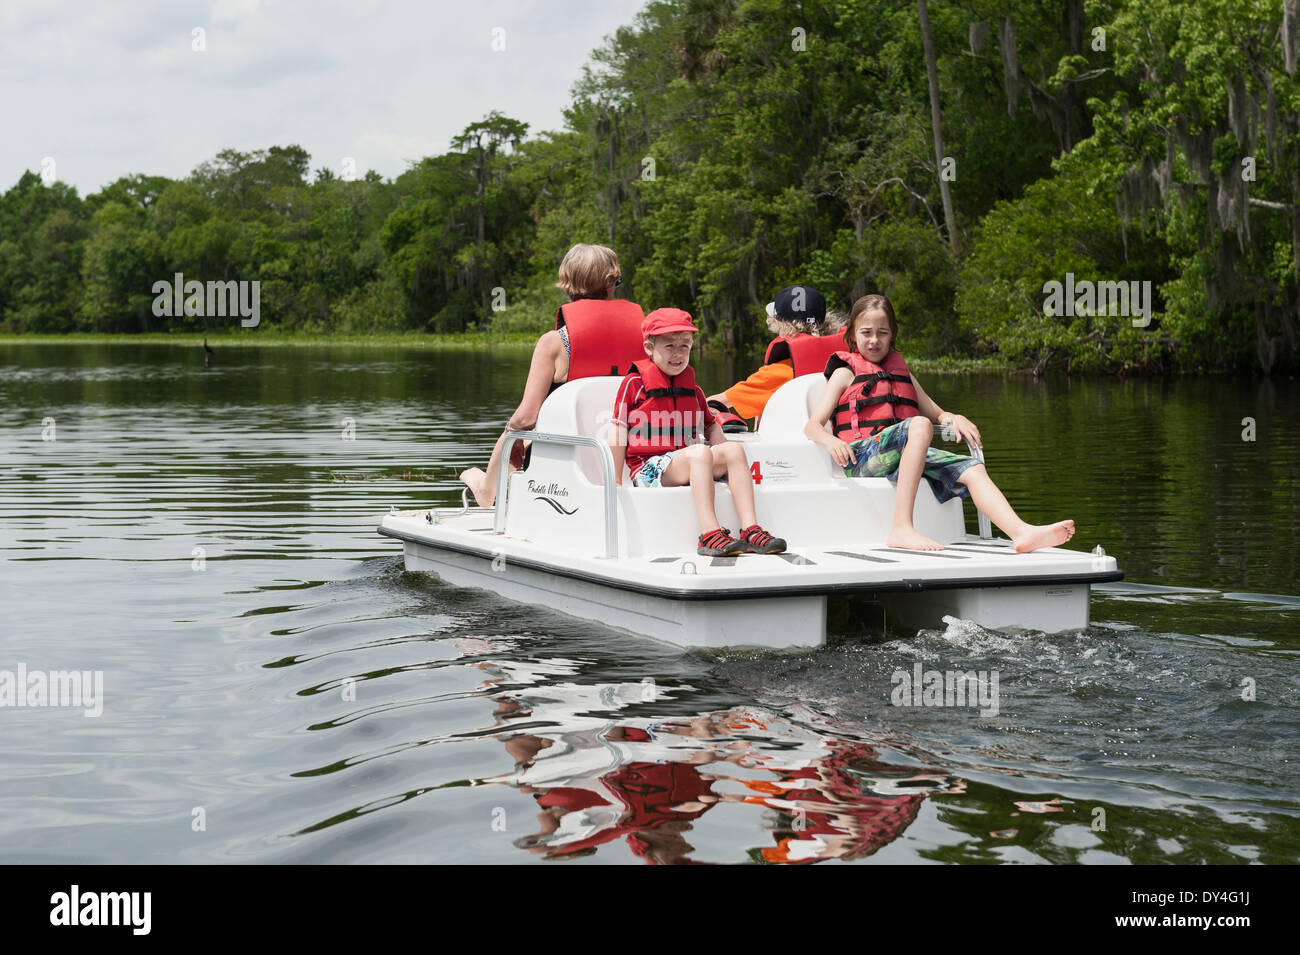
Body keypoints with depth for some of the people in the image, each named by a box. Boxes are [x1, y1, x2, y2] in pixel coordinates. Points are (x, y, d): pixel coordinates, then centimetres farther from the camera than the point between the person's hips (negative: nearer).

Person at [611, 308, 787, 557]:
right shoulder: (635, 384, 1)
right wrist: (616, 483, -6)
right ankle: (709, 534, -47)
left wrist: (722, 448, 3)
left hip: (685, 459, 6)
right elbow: (618, 435, -1)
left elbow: (710, 427, 26)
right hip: (649, 467, -6)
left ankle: (751, 530, -31)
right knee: (700, 453, -33)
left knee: (734, 450, -19)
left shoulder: (692, 389, 19)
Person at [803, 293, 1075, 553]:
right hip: (862, 458, -5)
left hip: (906, 456, 6)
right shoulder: (846, 373, 11)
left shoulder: (902, 373, 28)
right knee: (919, 425, -33)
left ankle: (1022, 532, -37)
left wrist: (954, 418, 6)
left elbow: (937, 414, 31)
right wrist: (831, 442, -23)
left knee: (971, 469, -17)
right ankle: (902, 529, -45)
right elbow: (812, 426, 1)